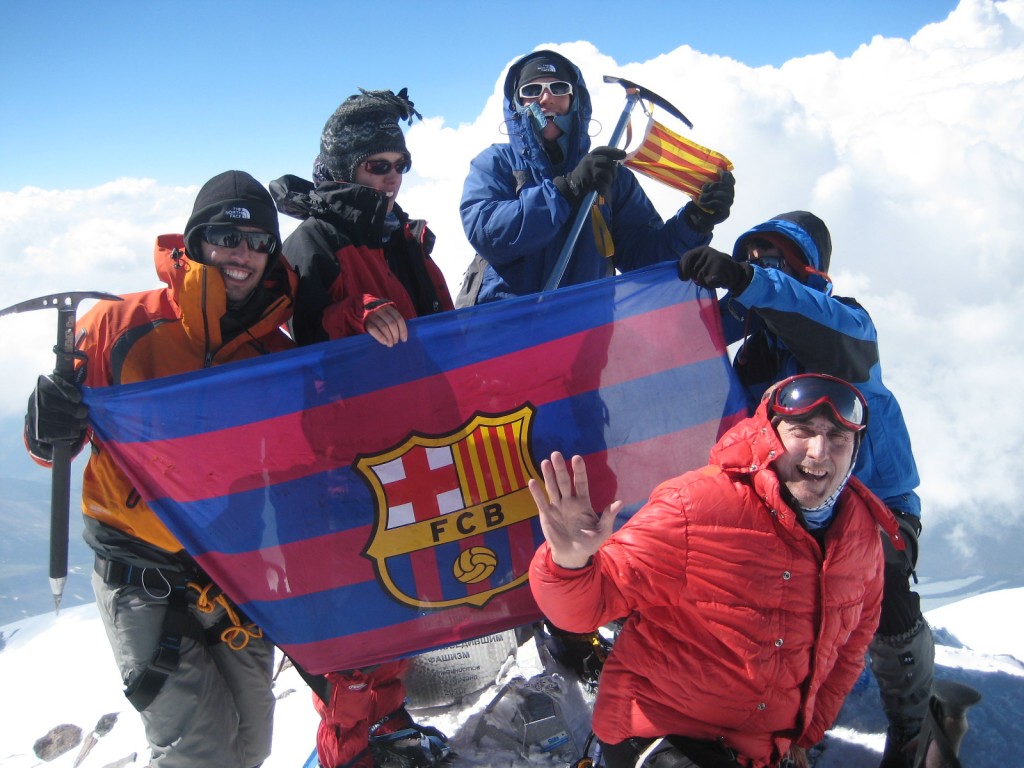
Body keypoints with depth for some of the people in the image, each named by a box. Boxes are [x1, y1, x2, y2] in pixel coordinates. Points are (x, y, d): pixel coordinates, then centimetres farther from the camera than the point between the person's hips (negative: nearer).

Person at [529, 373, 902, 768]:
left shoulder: (862, 532, -4)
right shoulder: (696, 505, -23)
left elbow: (852, 638, 11)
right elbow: (599, 596, -24)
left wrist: (806, 734, 14)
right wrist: (569, 562, -46)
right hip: (657, 733, -5)